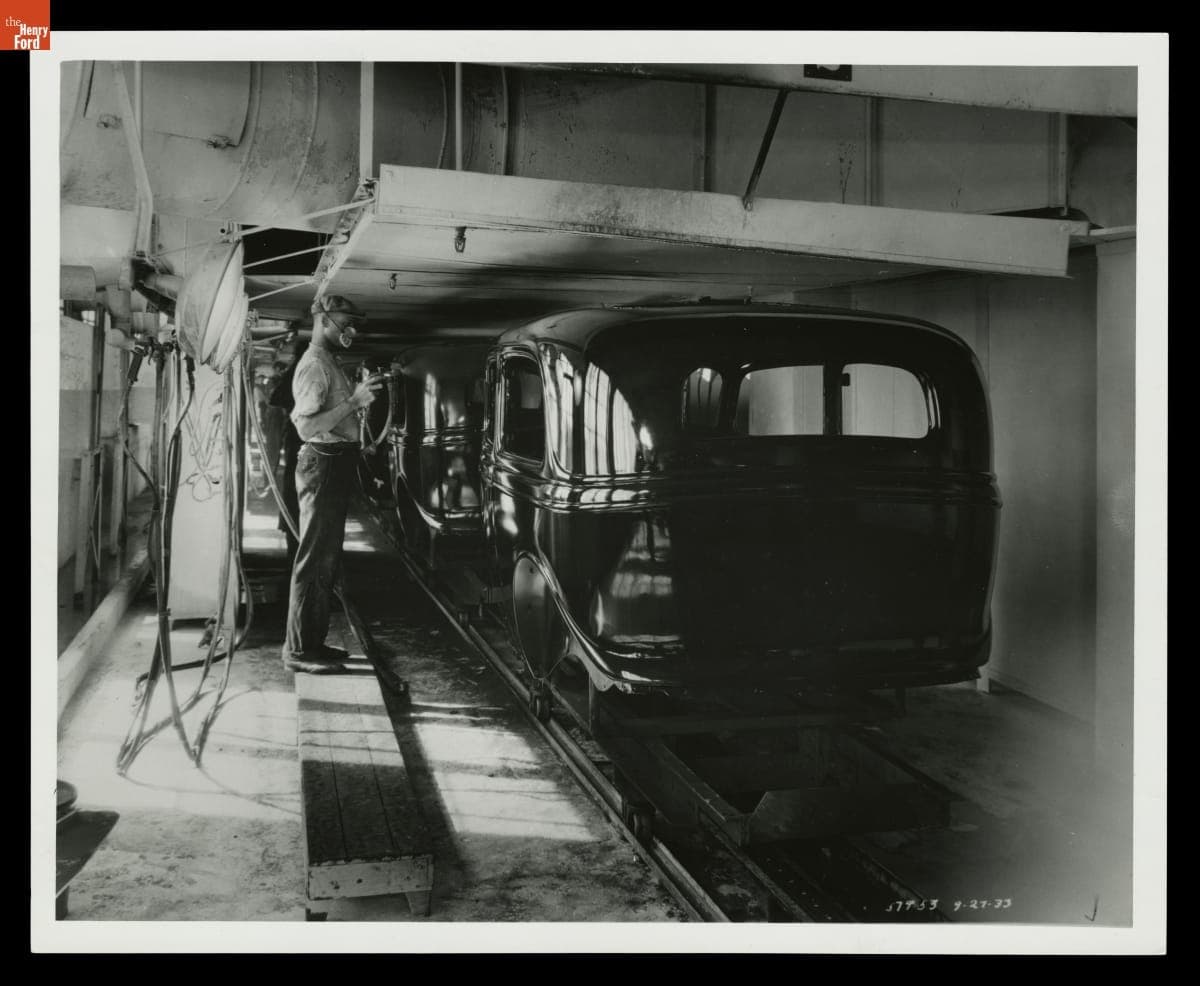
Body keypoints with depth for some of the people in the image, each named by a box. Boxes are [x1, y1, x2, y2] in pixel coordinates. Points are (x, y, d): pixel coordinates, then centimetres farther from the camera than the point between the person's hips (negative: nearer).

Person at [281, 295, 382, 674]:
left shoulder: (327, 364, 18)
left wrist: (358, 395, 11)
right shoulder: (314, 365, -14)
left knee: (326, 560, 15)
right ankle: (300, 650, -2)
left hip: (335, 466, 11)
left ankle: (312, 641, 23)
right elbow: (307, 427, -23)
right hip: (323, 465, -11)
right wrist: (354, 401, -24)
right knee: (315, 561, -7)